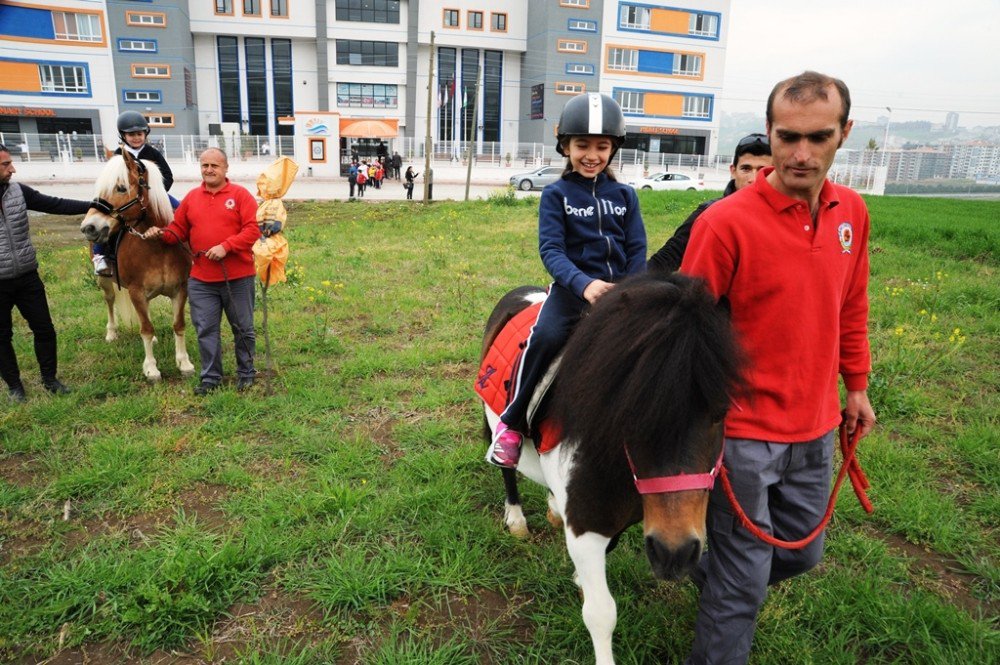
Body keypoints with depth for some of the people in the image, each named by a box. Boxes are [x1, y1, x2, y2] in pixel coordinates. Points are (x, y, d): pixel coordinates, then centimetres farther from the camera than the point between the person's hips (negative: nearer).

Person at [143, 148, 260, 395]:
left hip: (237, 278, -3)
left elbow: (253, 229, -13)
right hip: (201, 281, 3)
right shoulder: (191, 197, 10)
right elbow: (178, 230, 14)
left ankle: (246, 373, 24)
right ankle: (210, 377, 20)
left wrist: (226, 247, -21)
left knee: (243, 328, 9)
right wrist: (162, 234, -7)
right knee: (205, 330, 7)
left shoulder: (240, 195, -3)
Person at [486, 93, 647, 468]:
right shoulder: (556, 195, 2)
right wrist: (584, 284, -28)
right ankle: (512, 423, -13)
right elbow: (550, 250, -10)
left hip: (619, 290, 4)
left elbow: (637, 250, 8)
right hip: (572, 288, -3)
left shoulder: (624, 196, 12)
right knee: (547, 336, -31)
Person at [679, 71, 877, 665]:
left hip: (816, 427, 7)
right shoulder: (726, 221, -19)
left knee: (802, 552, 24)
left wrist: (856, 385, 17)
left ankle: (714, 575, 51)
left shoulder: (852, 213, 1)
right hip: (742, 431, -6)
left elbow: (851, 308, 13)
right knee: (745, 582, 7)